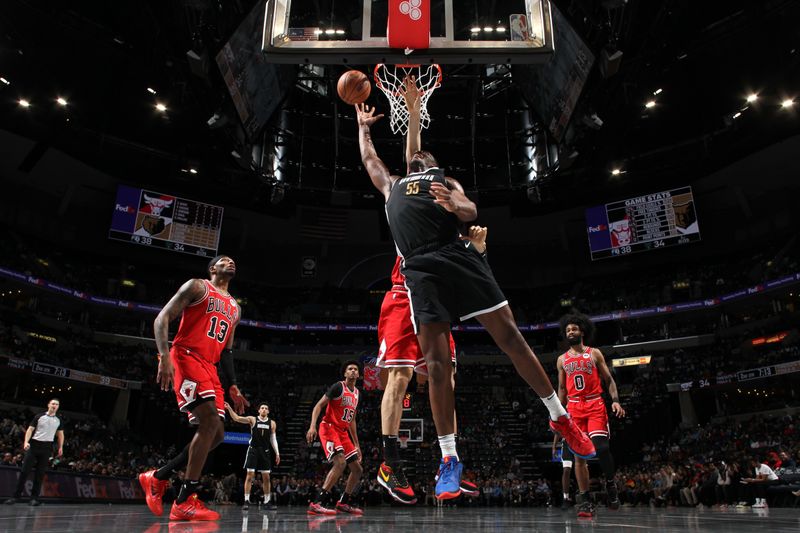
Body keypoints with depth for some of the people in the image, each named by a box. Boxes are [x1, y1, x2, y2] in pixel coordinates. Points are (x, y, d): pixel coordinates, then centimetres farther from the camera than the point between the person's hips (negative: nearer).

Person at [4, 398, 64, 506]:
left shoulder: (58, 420, 10)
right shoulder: (39, 416, 4)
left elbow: (60, 434, 16)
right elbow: (30, 429, 0)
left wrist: (61, 447, 6)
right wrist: (26, 441, -15)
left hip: (47, 448, 1)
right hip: (34, 445, -1)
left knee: (40, 473, 0)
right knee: (25, 470, -5)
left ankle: (34, 497, 5)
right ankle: (16, 495, 5)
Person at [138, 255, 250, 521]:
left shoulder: (234, 308, 23)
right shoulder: (197, 287, 2)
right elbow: (162, 318, -6)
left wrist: (233, 387, 16)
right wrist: (164, 356, -22)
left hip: (209, 367, 8)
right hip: (186, 358, -8)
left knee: (216, 434, 2)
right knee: (210, 421, -22)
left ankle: (157, 477, 18)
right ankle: (185, 502, -16)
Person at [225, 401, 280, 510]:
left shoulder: (272, 423, 6)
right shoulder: (252, 419, -1)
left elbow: (273, 439, 10)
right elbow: (236, 418, -11)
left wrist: (277, 453, 4)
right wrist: (229, 409, -26)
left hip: (265, 451, 3)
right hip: (253, 450, -3)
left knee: (266, 477, 4)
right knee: (250, 475, -6)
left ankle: (267, 501, 13)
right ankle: (246, 501, 0)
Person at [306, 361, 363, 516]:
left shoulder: (356, 393, 14)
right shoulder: (338, 386, -9)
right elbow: (319, 405, -13)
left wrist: (356, 445, 20)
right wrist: (312, 426, -28)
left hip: (343, 432, 8)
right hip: (329, 428, -8)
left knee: (357, 469, 8)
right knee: (340, 462, -28)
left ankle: (344, 503, 22)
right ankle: (317, 503, -26)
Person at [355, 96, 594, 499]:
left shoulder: (446, 181, 25)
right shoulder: (391, 185, 35)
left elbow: (471, 212, 7)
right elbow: (368, 158, 45)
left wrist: (453, 204, -15)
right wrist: (363, 125, 57)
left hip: (457, 257, -1)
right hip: (420, 269, 1)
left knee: (509, 336, -3)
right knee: (436, 363, -6)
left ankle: (560, 418, 11)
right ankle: (449, 458, 0)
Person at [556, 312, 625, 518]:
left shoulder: (594, 353, 7)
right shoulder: (562, 359, 13)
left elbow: (609, 380, 5)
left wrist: (615, 400, -11)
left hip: (595, 405, -2)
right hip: (574, 408, 2)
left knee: (601, 447, -16)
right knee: (579, 455, -1)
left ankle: (610, 485, 10)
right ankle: (585, 500, 3)